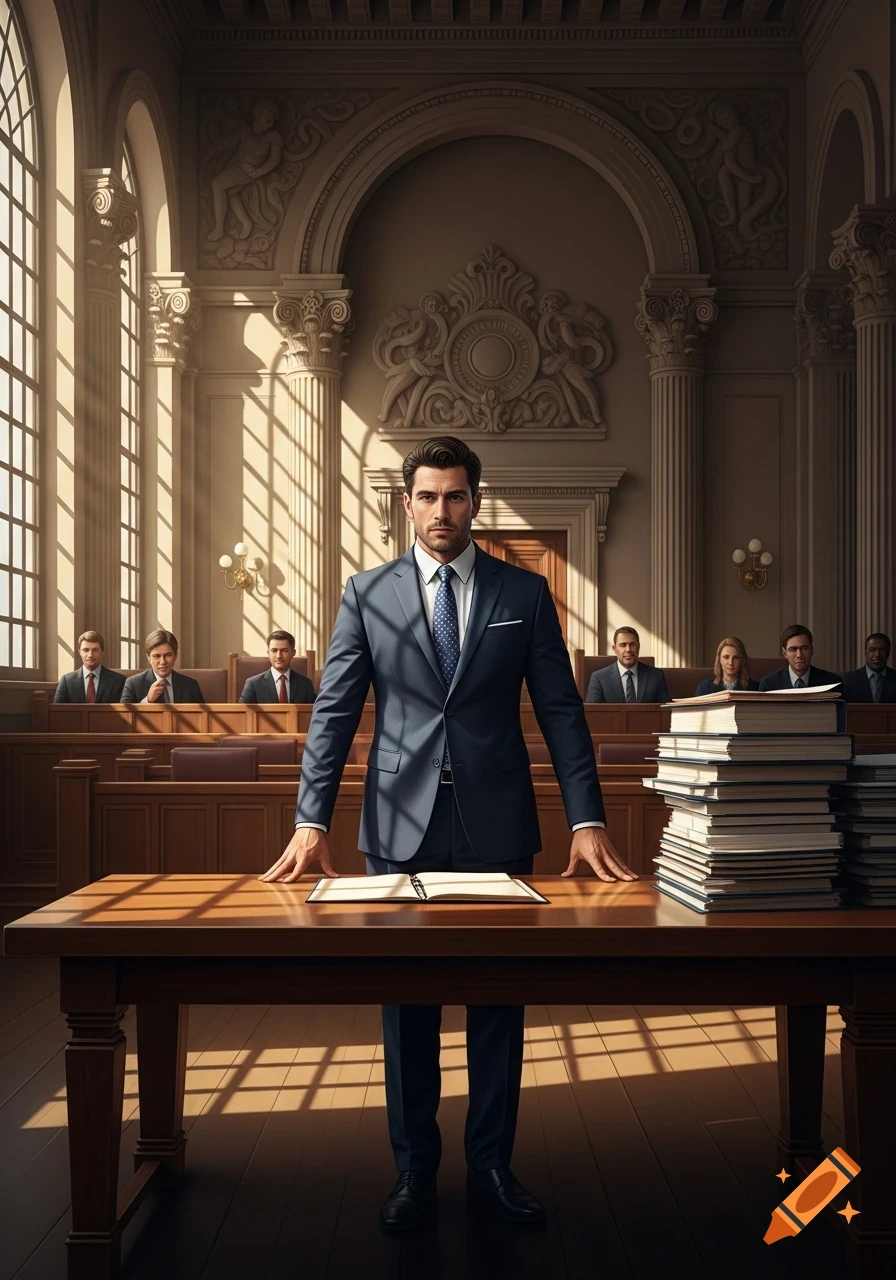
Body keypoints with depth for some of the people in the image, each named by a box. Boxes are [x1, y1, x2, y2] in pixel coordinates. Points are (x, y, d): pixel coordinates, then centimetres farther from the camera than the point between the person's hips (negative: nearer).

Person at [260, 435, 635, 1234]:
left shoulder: (524, 593, 5)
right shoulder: (367, 594, 5)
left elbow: (561, 711, 3)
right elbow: (334, 713, 1)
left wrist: (587, 820, -5)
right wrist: (312, 822, -9)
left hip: (497, 825, 0)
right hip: (401, 827, 0)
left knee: (498, 1001, 9)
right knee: (405, 1004, 9)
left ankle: (491, 1163, 24)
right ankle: (415, 1169, 23)